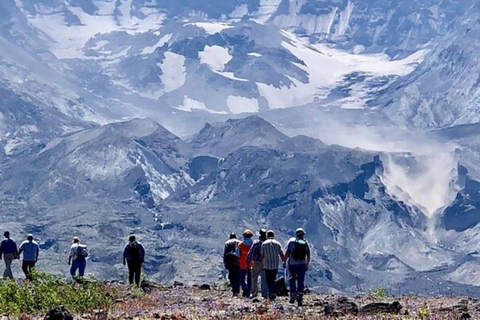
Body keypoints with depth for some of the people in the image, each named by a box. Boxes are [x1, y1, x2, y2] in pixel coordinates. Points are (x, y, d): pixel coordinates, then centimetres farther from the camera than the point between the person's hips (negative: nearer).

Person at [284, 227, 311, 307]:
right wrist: (307, 265, 16)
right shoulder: (306, 243, 6)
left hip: (292, 264, -1)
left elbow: (287, 252, -9)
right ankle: (300, 299, -1)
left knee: (292, 280, 16)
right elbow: (308, 256, 6)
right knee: (301, 282, 5)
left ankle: (293, 296, 6)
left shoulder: (291, 241, -1)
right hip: (302, 264, 1)